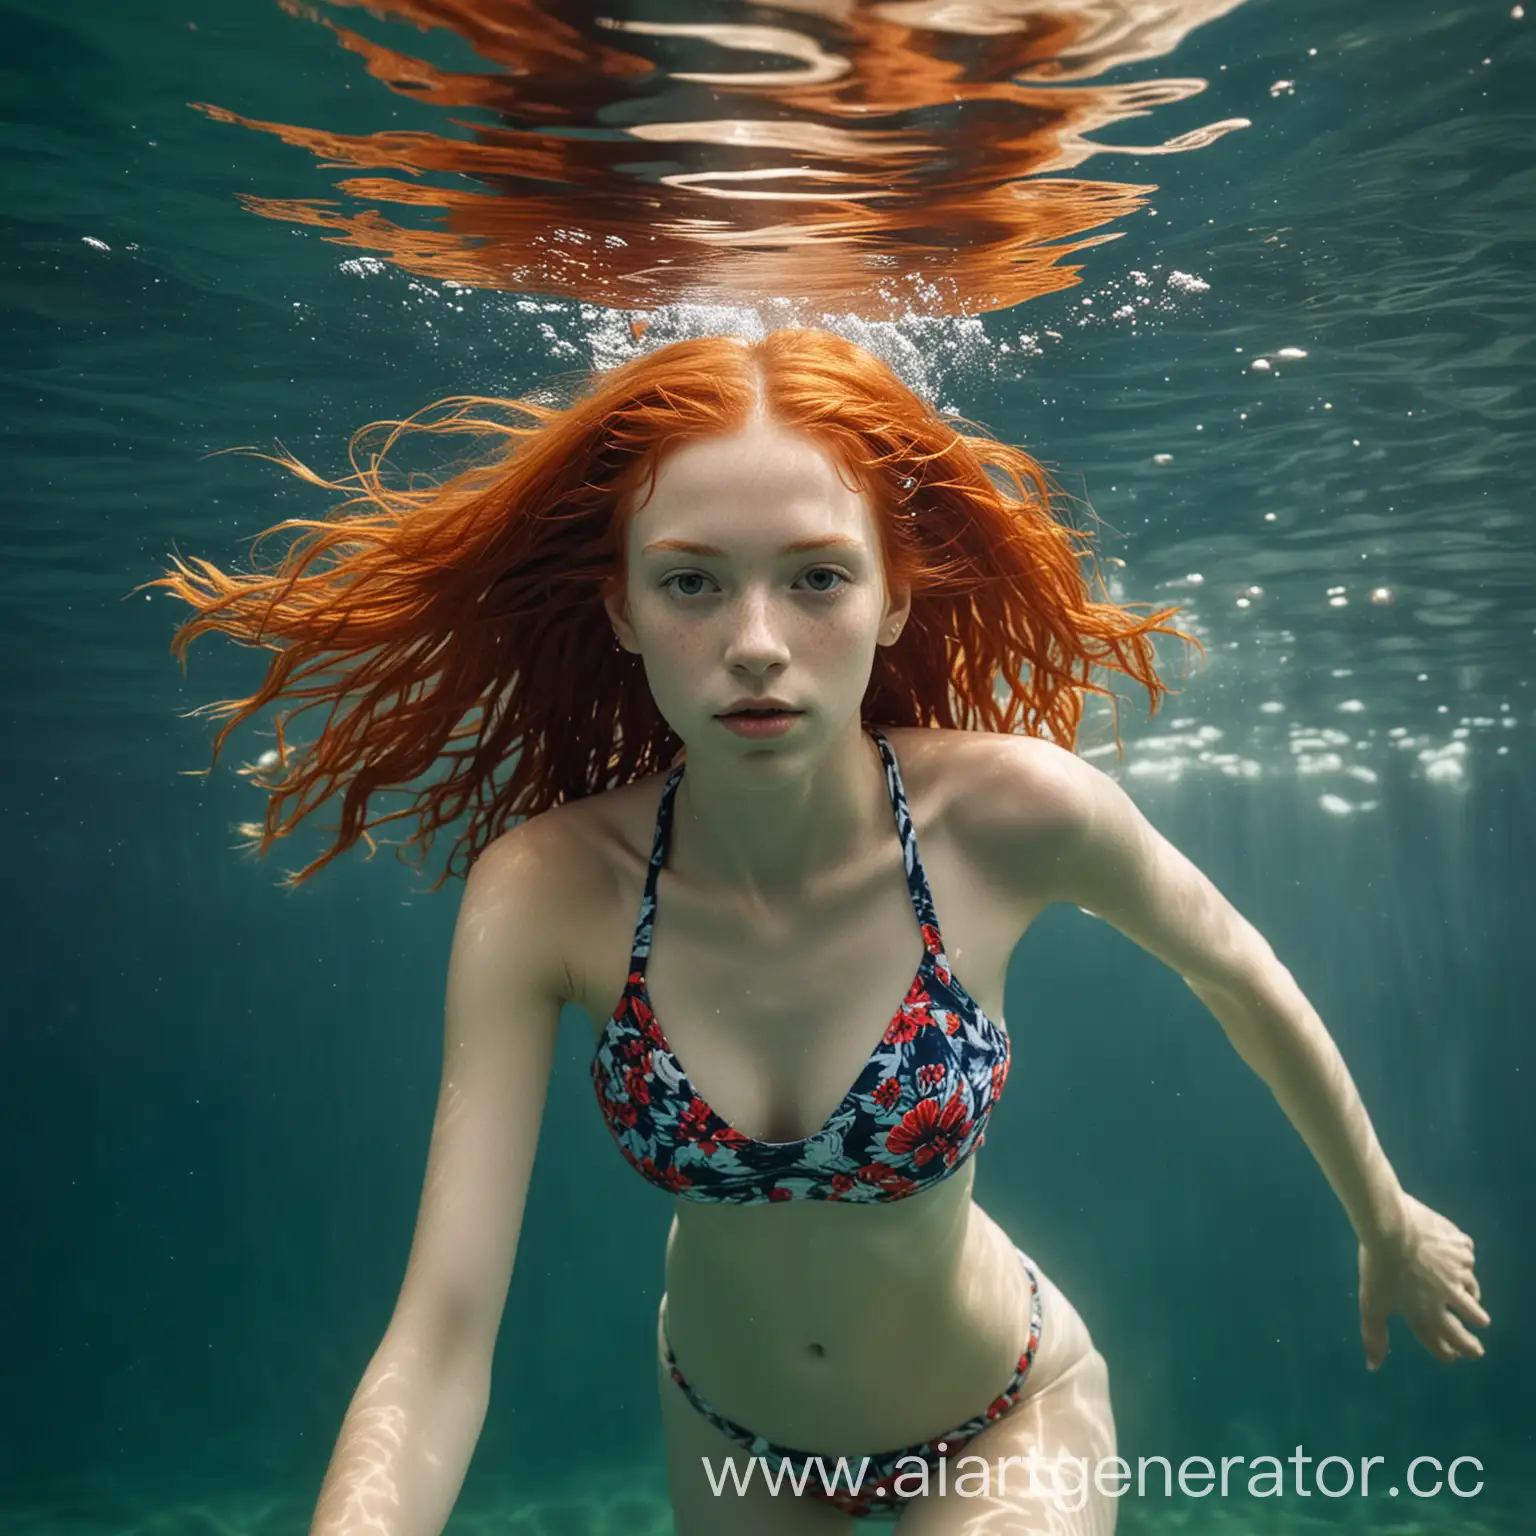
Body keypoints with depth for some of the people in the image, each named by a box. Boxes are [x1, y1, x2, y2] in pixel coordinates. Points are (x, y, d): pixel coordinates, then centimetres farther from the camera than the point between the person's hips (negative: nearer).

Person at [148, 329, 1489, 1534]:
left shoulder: (1014, 811, -30)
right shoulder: (546, 890, -28)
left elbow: (1241, 977, -9)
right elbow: (438, 1348, -28)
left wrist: (1389, 1223, 6)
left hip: (1002, 1425, -1)